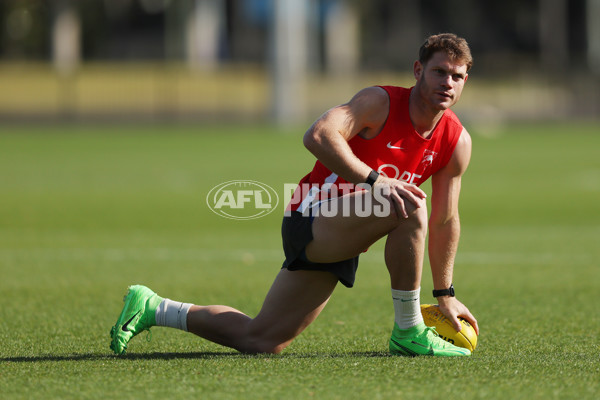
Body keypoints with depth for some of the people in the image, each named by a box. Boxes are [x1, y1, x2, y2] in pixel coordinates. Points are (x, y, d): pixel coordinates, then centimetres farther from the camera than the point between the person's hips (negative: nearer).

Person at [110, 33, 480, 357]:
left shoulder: (457, 142, 3)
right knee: (409, 207, -32)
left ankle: (152, 309, 23)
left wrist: (445, 293, 15)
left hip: (341, 242, 7)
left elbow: (445, 221, 13)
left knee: (260, 343, 6)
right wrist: (375, 180, -40)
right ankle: (408, 333, -21)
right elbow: (318, 136, -33)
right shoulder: (380, 103, -16)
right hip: (310, 219, -7)